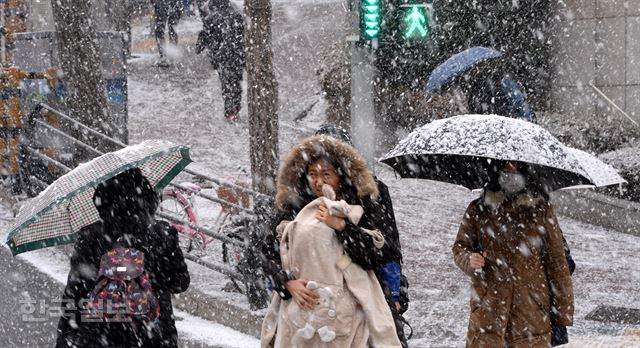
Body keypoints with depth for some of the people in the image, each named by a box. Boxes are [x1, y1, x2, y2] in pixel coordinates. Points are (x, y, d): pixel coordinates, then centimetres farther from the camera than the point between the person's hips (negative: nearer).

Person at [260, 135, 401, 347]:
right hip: (299, 313, 2)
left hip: (345, 314, -1)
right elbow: (270, 255, 7)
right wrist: (288, 282, -10)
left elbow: (375, 255, -6)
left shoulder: (359, 209, 3)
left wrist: (340, 225, -12)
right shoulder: (293, 211, 7)